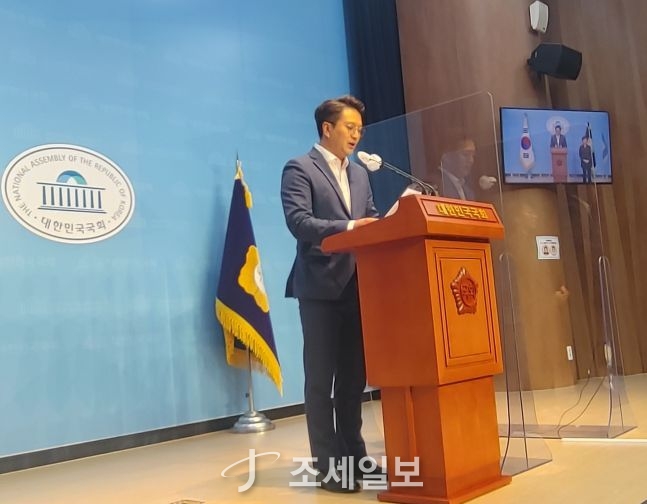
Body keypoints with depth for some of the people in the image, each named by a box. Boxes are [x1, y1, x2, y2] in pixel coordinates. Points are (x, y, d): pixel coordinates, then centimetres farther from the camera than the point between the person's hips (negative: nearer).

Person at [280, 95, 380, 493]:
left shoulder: (360, 174, 19)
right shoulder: (299, 169, -3)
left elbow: (370, 221, 17)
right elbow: (298, 221, -16)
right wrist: (347, 227, -26)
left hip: (357, 286, 7)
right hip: (321, 286, -7)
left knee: (354, 376, 13)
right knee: (321, 379, 0)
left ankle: (353, 455, 25)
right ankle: (327, 465, 8)